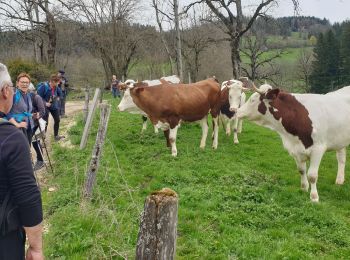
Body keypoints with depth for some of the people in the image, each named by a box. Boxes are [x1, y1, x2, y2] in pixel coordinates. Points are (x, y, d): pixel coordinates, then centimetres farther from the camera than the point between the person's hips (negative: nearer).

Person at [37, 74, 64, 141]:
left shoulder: (56, 87, -3)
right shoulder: (44, 86, -22)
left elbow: (60, 93, 18)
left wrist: (58, 98, 2)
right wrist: (45, 103, -22)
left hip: (54, 105, 7)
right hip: (46, 106, -6)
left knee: (57, 120, 12)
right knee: (45, 122, -5)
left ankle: (56, 136, 27)